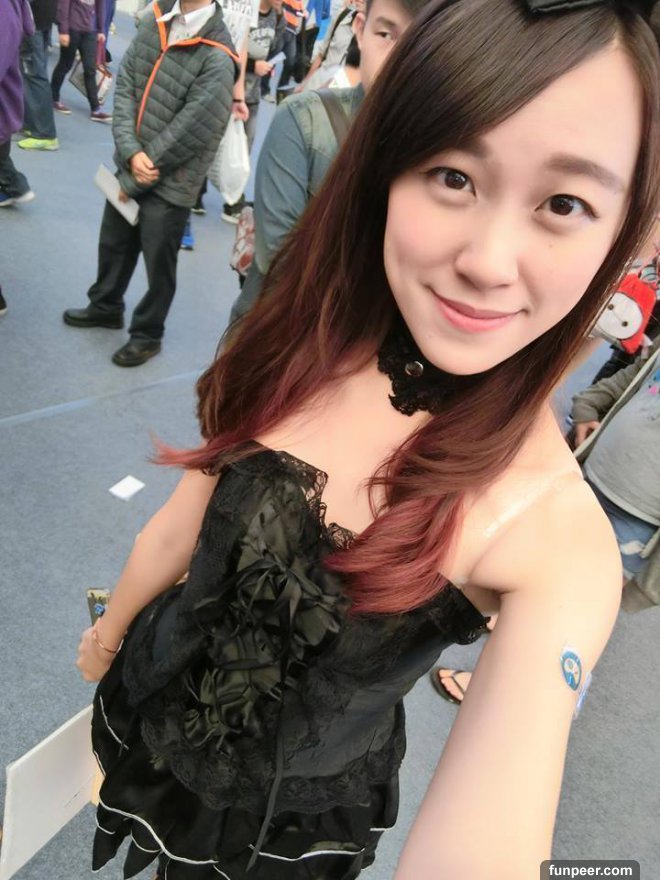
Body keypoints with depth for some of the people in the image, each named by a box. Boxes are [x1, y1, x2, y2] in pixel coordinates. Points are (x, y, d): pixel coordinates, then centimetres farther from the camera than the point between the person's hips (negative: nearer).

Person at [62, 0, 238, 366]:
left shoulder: (217, 59, -19)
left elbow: (188, 133, -19)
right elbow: (125, 83, 2)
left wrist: (133, 182, -12)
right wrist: (131, 151, -14)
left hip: (170, 182, -6)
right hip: (131, 164, 6)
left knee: (158, 262, 7)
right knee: (113, 242, 20)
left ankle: (147, 334, 30)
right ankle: (106, 306, 45)